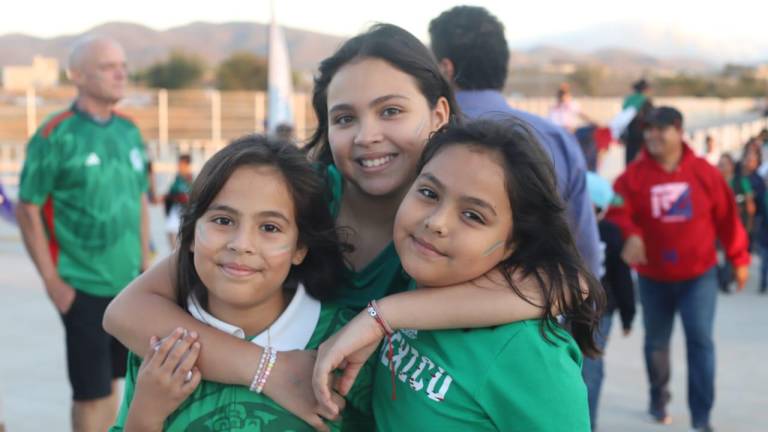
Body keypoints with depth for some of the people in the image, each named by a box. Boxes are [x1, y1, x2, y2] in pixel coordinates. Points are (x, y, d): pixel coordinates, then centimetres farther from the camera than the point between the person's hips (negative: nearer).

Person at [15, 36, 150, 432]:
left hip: (128, 284, 6)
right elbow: (27, 210, -9)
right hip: (82, 289, -5)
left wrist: (145, 264, 12)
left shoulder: (129, 132, 7)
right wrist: (52, 281, -12)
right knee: (91, 390, 1)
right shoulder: (56, 136, -11)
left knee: (112, 380, 15)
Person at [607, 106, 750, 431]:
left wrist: (739, 259, 6)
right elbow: (618, 213, -17)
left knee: (700, 340, -8)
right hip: (653, 276, 1)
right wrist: (630, 236, -38)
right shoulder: (634, 175, -8)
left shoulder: (704, 172, -6)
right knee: (656, 342, 16)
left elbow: (727, 217, 1)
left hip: (699, 273, -1)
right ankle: (659, 398, 39)